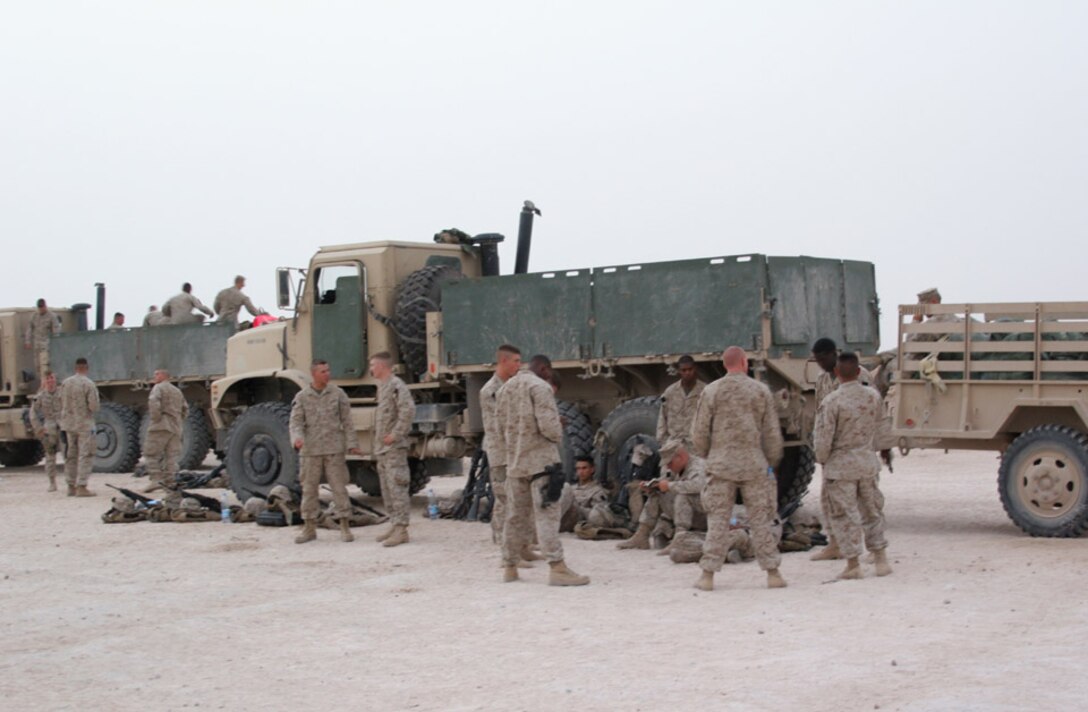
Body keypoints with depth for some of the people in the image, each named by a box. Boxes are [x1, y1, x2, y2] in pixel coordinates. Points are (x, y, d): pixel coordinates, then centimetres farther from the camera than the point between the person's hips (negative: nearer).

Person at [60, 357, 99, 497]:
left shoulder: (65, 383, 3)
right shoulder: (89, 384, -14)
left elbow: (61, 404, 7)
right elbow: (94, 406, -17)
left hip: (68, 424, 6)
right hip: (84, 424, -6)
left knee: (70, 456, 14)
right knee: (85, 456, -2)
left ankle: (71, 486, 19)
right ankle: (81, 487, -7)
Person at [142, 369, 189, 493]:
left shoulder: (158, 388, -3)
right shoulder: (177, 391, 23)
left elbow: (154, 402, -21)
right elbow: (185, 409, 24)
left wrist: (155, 418, -14)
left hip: (161, 427, -7)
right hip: (175, 429, 7)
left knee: (152, 454, -4)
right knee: (171, 456, 6)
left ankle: (155, 479, -14)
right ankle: (170, 482, 1)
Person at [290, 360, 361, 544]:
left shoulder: (338, 394, 3)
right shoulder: (301, 397, 3)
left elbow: (347, 421, 5)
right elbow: (296, 421, -2)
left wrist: (352, 444, -2)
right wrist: (297, 438, -22)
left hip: (334, 449, -1)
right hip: (310, 451, 1)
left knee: (339, 487, -1)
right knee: (309, 488, 5)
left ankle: (345, 527, 5)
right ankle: (309, 528, 14)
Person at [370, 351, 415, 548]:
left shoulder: (396, 386, -13)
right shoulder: (381, 386, 17)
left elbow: (408, 410, -24)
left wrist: (395, 435, -22)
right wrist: (378, 434, 14)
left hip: (394, 447, -10)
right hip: (382, 447, 10)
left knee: (397, 487, -11)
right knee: (387, 489, 14)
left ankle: (401, 529, -11)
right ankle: (394, 524, 22)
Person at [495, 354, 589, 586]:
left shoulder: (506, 388, 16)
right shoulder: (539, 386, -10)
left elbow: (501, 429, 19)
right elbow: (548, 425, -18)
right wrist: (558, 437, 0)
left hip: (514, 461, 8)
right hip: (541, 460, -8)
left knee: (516, 515, 14)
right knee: (547, 514, -10)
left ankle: (509, 566, 21)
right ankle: (557, 567, -15)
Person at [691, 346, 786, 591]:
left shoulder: (712, 391, -1)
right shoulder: (760, 391, 1)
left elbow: (699, 431, 2)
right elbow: (772, 432, 3)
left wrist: (706, 455, 18)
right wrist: (772, 461, 15)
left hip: (720, 464, 0)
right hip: (754, 464, 0)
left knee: (717, 520, 3)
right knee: (761, 520, 5)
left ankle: (708, 575, 2)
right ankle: (772, 573, 7)